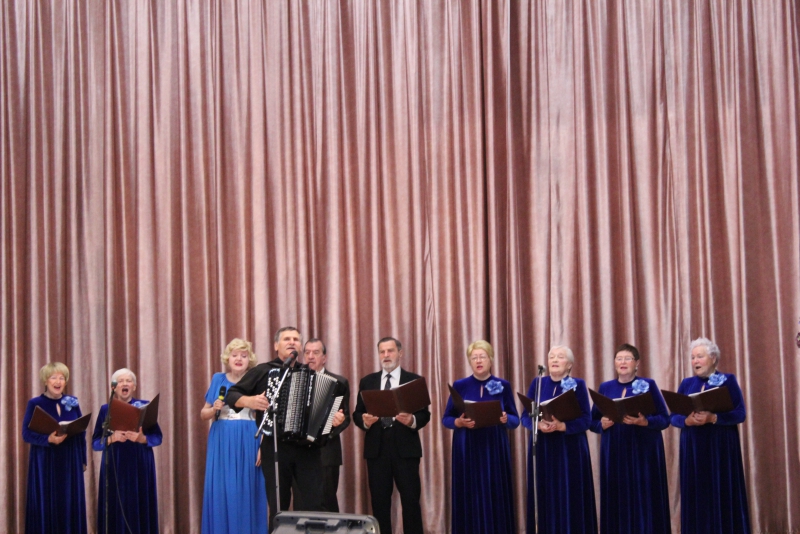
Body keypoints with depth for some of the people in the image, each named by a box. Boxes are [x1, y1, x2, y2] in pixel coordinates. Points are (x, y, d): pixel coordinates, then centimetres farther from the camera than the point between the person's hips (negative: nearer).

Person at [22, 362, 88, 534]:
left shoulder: (73, 402, 7)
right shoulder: (35, 403, -4)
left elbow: (81, 432, 12)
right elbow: (26, 434, -8)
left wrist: (83, 460, 8)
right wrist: (49, 439, -24)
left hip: (70, 462, 3)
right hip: (45, 463, -3)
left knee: (71, 505, 4)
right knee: (45, 505, -3)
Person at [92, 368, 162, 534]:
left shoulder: (145, 406, 5)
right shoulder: (106, 409, 7)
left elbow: (158, 437, 3)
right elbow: (95, 443, 4)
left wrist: (142, 438, -17)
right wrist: (112, 438, -15)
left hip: (140, 466, 0)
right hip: (114, 467, 0)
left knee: (140, 509, -3)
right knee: (116, 510, -4)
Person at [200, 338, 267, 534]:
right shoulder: (218, 380, 9)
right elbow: (204, 414, 13)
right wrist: (214, 409, -9)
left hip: (248, 443, -2)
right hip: (222, 443, 2)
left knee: (247, 492, -1)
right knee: (220, 492, -1)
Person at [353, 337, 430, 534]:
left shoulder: (415, 380, 4)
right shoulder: (367, 381, 11)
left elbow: (425, 414, -1)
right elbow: (357, 414, 9)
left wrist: (412, 420, -22)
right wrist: (364, 420, -13)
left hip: (405, 448, -2)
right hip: (376, 449, 2)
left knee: (410, 500, -2)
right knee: (379, 501, 6)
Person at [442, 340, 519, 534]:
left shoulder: (503, 386, 4)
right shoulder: (460, 386, 3)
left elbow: (515, 420, 4)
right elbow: (446, 419, 4)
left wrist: (505, 419, -18)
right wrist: (460, 422, -17)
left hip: (495, 450, 0)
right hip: (467, 451, 0)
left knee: (496, 498, 0)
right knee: (469, 499, -1)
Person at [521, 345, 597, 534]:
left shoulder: (578, 385, 0)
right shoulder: (537, 383, 7)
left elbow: (586, 420, -6)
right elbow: (525, 416, 4)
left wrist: (561, 426, -21)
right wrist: (539, 424, -17)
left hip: (570, 450, -2)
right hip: (542, 450, 2)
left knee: (570, 498, -3)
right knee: (545, 497, 1)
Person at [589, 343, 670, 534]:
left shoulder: (648, 385, 3)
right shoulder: (605, 388, 12)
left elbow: (664, 419, -2)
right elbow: (593, 422, 12)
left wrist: (643, 421, -19)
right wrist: (603, 424, -10)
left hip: (644, 452, -2)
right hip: (614, 453, 2)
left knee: (645, 500, -5)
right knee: (617, 500, -1)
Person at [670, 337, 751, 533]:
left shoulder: (728, 380, 2)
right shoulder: (686, 384, 12)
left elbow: (740, 414, -6)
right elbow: (673, 416, 8)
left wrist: (712, 418, -20)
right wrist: (687, 421, -14)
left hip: (721, 447, -3)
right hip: (692, 448, 3)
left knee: (723, 494, -4)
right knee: (695, 496, 0)